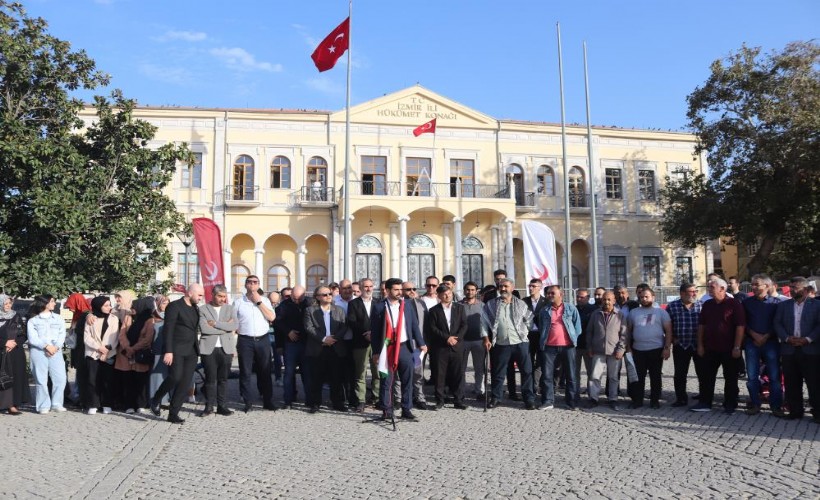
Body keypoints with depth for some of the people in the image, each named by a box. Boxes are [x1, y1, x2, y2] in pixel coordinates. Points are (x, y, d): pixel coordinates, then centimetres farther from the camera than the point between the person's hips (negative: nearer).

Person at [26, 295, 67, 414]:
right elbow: (32, 338, -4)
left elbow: (62, 334, 6)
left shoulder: (58, 318, 15)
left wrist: (56, 347, -11)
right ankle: (43, 405, 6)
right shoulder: (33, 320, 6)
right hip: (38, 351, -2)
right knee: (41, 379, -2)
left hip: (56, 351, 2)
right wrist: (46, 346, -15)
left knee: (60, 378, -4)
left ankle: (56, 404, 7)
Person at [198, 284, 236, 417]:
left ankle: (222, 406, 13)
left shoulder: (230, 309, 12)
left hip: (226, 348, 2)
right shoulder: (203, 309, 4)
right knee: (210, 378, 2)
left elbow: (234, 325, -5)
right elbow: (204, 328, -11)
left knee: (223, 378, 5)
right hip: (209, 349, -2)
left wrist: (215, 323, -9)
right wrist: (225, 327, -8)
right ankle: (209, 406, 12)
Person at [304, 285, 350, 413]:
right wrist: (323, 339, -16)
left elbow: (344, 326, 2)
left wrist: (335, 338, -14)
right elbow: (309, 328, -7)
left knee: (336, 378, 6)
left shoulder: (339, 310, 11)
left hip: (336, 349, 2)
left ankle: (338, 403, 16)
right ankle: (314, 404, 12)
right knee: (317, 378, 2)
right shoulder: (310, 311, 4)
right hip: (317, 350, -2)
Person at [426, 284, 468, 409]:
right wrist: (446, 338, -12)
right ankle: (440, 401, 10)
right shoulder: (434, 310, 5)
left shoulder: (459, 308, 11)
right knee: (440, 374, 0)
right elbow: (432, 328, -3)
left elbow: (464, 325, 5)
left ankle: (458, 401, 9)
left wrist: (456, 338, -9)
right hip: (441, 347, -1)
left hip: (457, 346, 1)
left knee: (458, 374, 1)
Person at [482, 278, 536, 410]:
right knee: (498, 373, 7)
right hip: (501, 344, 0)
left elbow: (529, 320, 9)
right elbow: (485, 322, 3)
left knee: (526, 372, 2)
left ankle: (529, 399, 11)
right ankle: (495, 398, 20)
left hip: (520, 343, 0)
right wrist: (486, 338, -4)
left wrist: (524, 333, 3)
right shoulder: (491, 305, 3)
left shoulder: (521, 304, 5)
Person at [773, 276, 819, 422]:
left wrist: (808, 339, -14)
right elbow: (777, 324, 5)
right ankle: (795, 411, 15)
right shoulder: (783, 305, 12)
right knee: (792, 384, 6)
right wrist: (788, 338, -9)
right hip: (789, 350, 3)